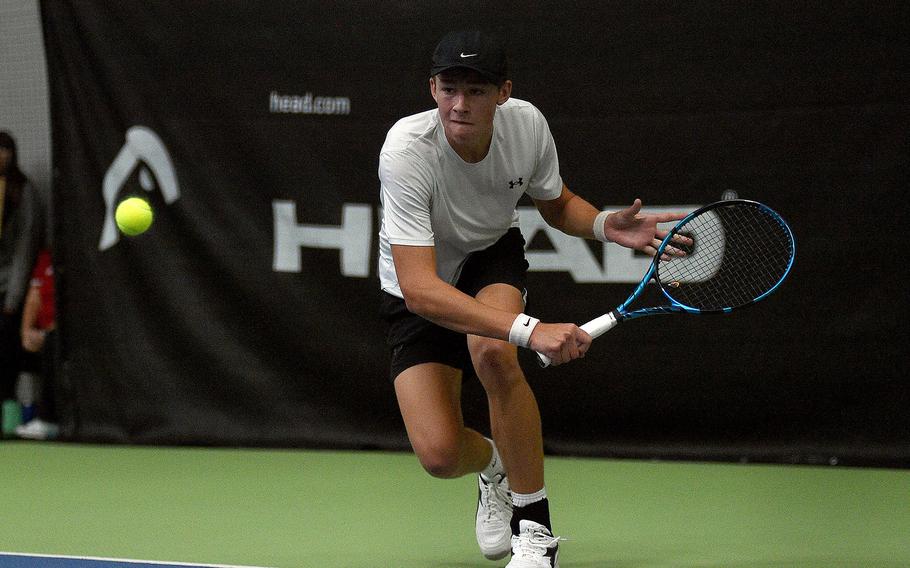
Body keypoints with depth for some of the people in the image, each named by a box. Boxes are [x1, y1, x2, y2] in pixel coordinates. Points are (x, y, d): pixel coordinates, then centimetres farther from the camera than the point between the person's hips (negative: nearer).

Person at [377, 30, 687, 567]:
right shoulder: (407, 150, -35)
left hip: (493, 258, 2)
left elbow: (557, 204, 3)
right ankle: (494, 465, 25)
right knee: (439, 455, -17)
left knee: (493, 352, -34)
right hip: (419, 294, -2)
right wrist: (530, 331, -52)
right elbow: (420, 290, -42)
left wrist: (606, 224, -21)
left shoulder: (526, 124, -21)